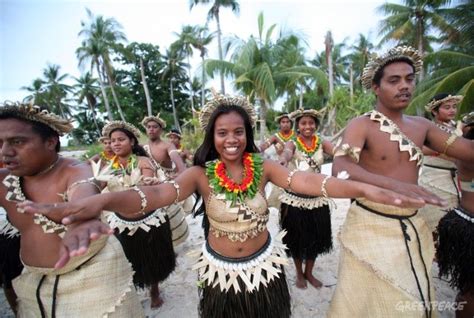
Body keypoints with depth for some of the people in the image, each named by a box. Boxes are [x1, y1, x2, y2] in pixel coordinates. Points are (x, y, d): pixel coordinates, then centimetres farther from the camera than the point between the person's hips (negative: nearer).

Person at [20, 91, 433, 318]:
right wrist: (104, 200, -50)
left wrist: (363, 189, -40)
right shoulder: (201, 174, -18)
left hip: (263, 263, 1)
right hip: (220, 268, 0)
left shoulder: (263, 167, -15)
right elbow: (159, 193, -32)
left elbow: (305, 182, -27)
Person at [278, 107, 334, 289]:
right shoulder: (293, 143, -8)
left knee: (316, 237, 14)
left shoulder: (322, 143, 0)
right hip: (295, 198, -3)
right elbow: (287, 152, -32)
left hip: (317, 198, 3)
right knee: (297, 238, 10)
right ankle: (299, 274, 36)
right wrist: (283, 160, -56)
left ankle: (309, 273, 39)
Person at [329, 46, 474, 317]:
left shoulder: (421, 125, 6)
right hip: (371, 226, -6)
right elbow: (340, 168, -30)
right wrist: (393, 184, -42)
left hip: (413, 227, 6)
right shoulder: (361, 125, -15)